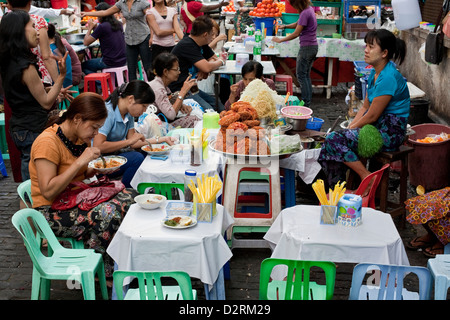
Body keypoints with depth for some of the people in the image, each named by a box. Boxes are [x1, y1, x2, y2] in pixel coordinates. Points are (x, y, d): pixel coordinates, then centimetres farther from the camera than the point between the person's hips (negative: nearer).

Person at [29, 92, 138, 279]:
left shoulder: (81, 138, 6)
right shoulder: (48, 142, -20)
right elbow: (48, 191, -25)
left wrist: (96, 170, -1)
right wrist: (81, 161, -26)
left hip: (77, 199, 8)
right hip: (52, 212, -8)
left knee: (129, 196, -11)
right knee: (107, 213, -29)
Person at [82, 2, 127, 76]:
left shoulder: (102, 27, -15)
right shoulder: (119, 24, 8)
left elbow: (86, 43, -8)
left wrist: (90, 28, 5)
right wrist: (95, 28, 16)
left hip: (110, 63, -8)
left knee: (83, 65, 10)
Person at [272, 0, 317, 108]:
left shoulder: (305, 13, -20)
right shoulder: (309, 9, 9)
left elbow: (296, 33, -19)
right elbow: (298, 24, 23)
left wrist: (280, 40, -11)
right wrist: (285, 26, 9)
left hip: (306, 47, -10)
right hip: (314, 46, 10)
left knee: (301, 75, -3)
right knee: (306, 75, 14)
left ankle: (306, 102, -2)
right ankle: (308, 101, 17)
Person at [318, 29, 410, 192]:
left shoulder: (389, 78, -20)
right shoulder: (374, 73, 10)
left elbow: (372, 116, -18)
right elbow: (365, 107, 14)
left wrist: (352, 128, -5)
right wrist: (349, 127, 2)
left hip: (389, 133, -9)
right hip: (377, 127, 9)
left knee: (334, 140, -20)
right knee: (332, 139, -6)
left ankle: (368, 178, -8)